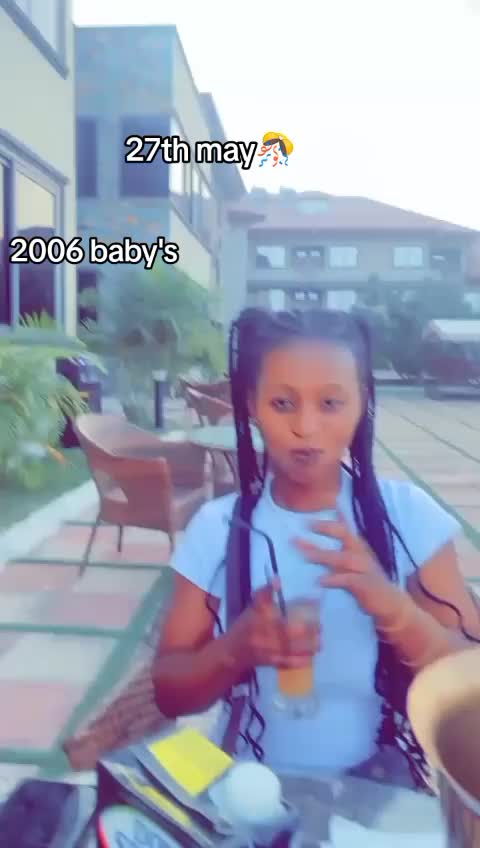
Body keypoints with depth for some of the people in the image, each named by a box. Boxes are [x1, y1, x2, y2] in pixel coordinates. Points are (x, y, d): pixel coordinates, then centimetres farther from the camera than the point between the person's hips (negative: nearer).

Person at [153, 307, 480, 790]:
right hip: (251, 779, 0)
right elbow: (169, 693, 0)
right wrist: (237, 647, -21)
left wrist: (390, 605, -25)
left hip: (377, 781, 0)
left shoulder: (408, 514, -6)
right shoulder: (218, 527, -4)